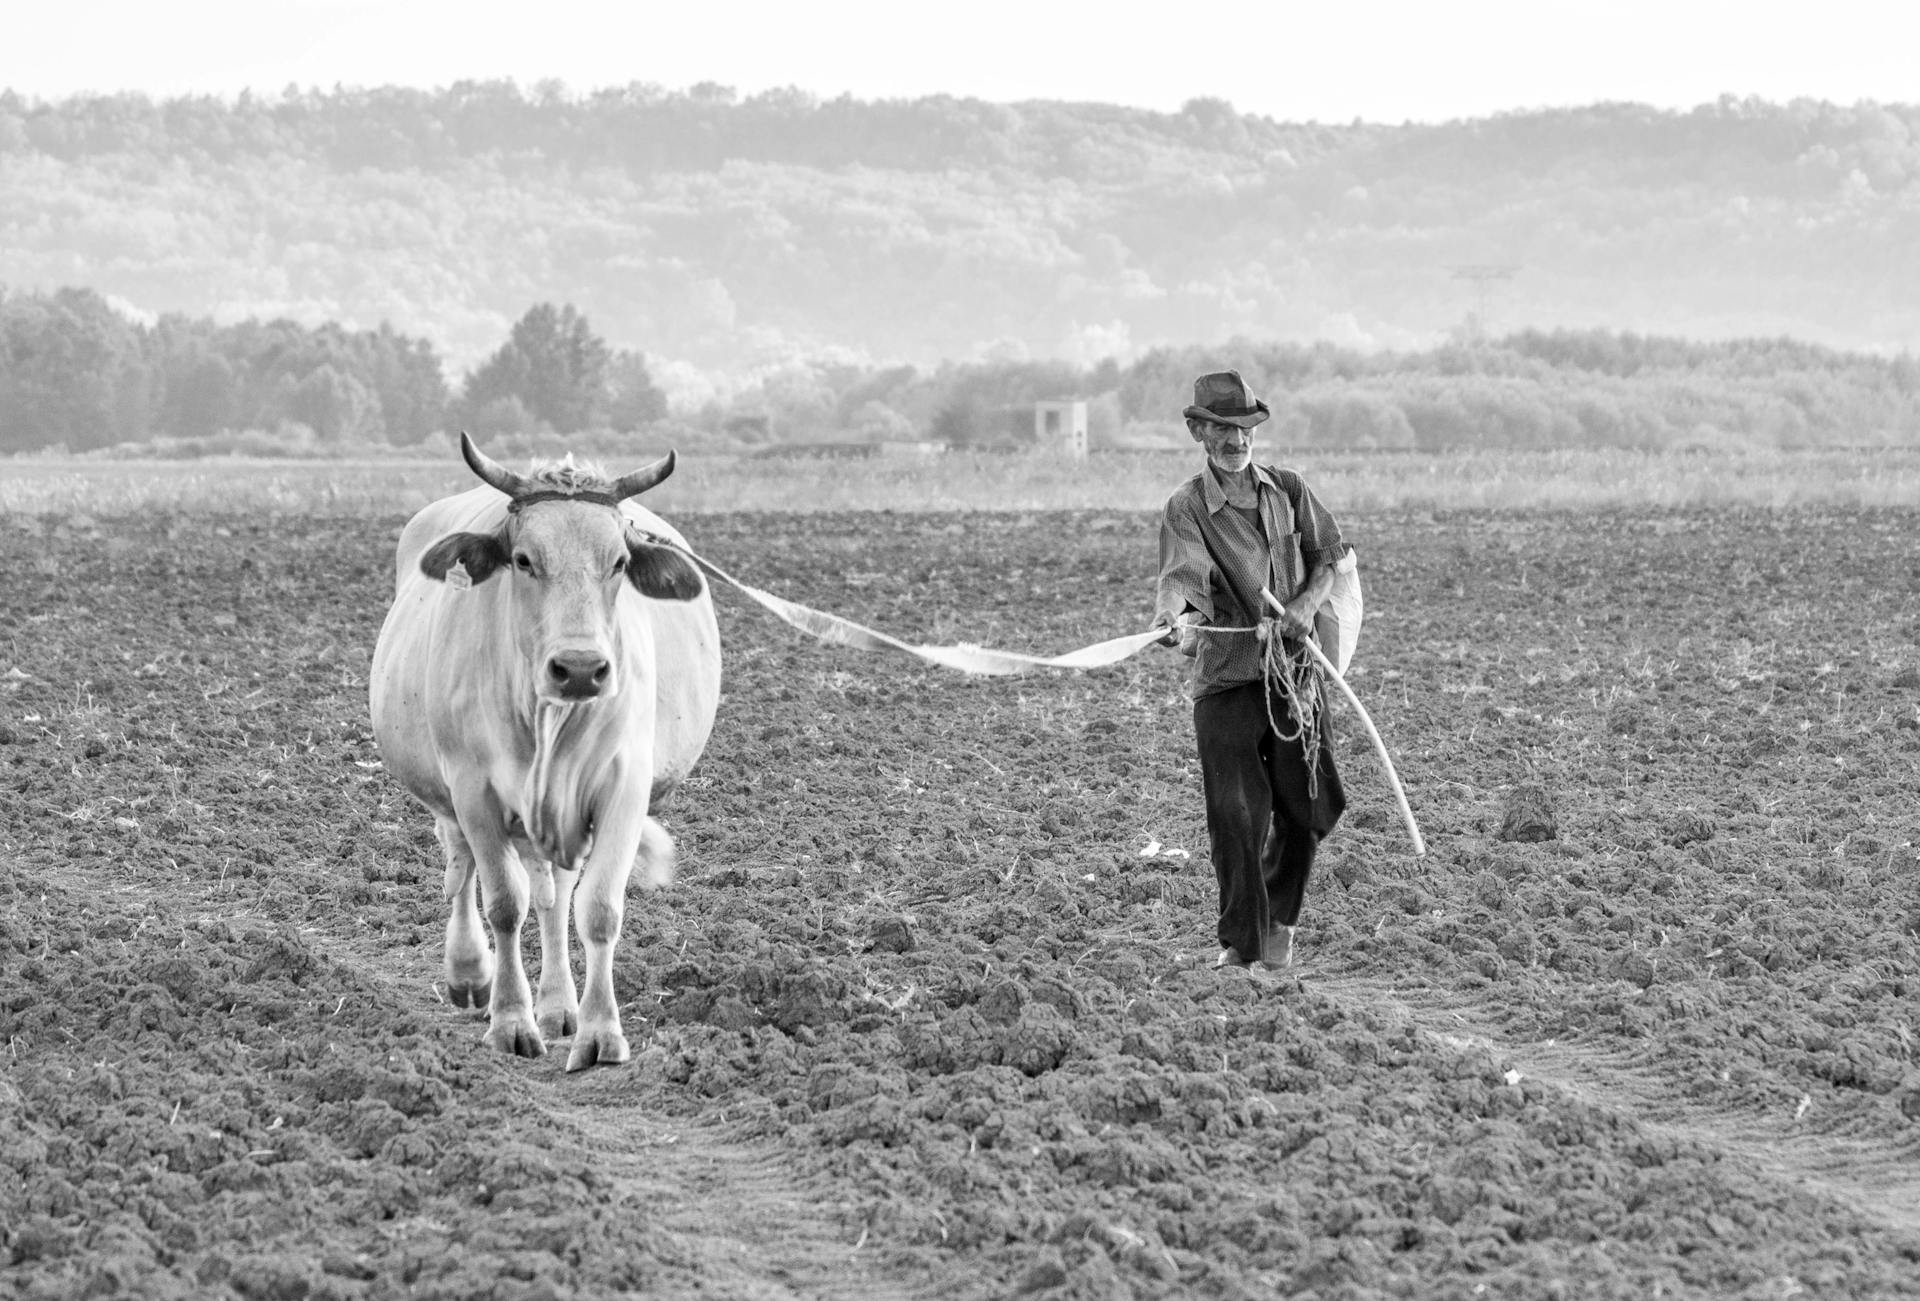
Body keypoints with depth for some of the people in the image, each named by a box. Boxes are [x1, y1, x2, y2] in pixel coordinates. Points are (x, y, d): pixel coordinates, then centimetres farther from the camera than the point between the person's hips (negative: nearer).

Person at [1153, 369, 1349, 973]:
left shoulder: (1288, 490, 9)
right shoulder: (1186, 508, -4)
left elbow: (1331, 554, 16)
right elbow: (1181, 572, -21)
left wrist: (1306, 603, -4)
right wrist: (1178, 618, -44)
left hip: (1294, 669, 3)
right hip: (1226, 674, -3)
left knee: (1306, 808, 6)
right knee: (1236, 813, -11)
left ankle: (1279, 921, 30)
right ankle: (1241, 941, 0)